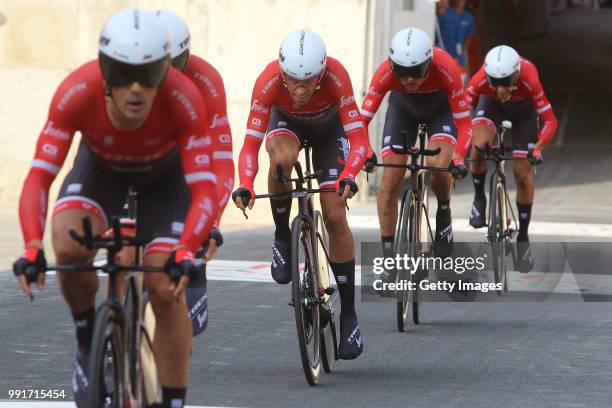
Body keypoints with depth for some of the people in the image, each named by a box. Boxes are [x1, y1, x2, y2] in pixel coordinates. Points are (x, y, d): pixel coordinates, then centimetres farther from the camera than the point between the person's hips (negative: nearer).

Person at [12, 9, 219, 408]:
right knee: (69, 247, -28)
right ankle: (88, 344, 0)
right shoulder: (77, 93, -36)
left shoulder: (183, 99, -38)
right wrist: (33, 248, -50)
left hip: (164, 175, -1)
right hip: (100, 167, 1)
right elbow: (39, 178, -35)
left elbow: (205, 190, -38)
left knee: (166, 290, -14)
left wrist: (186, 253, -54)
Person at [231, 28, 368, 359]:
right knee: (282, 158, -37)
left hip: (328, 127, 0)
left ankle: (349, 314, -2)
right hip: (286, 122, 0)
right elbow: (250, 145, -36)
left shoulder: (335, 77, -39)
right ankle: (282, 238, -13)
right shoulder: (268, 82, -37)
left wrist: (348, 177, -57)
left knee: (335, 217, -12)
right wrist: (245, 186, -53)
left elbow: (358, 140, -39)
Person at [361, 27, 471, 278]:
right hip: (403, 107, 2)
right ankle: (388, 255, -1)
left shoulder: (445, 69, -38)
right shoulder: (385, 73, -35)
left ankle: (444, 215, 2)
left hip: (441, 106, -2)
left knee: (439, 166, -28)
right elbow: (362, 119, -31)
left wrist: (458, 158, -50)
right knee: (390, 178, -11)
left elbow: (464, 123, -35)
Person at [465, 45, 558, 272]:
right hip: (491, 104, 1)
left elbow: (550, 121, -37)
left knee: (522, 172, -5)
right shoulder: (481, 80, -38)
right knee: (478, 145, -29)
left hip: (523, 107, 0)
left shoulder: (528, 80, -41)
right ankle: (479, 199, -2)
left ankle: (523, 238, 11)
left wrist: (537, 149, -51)